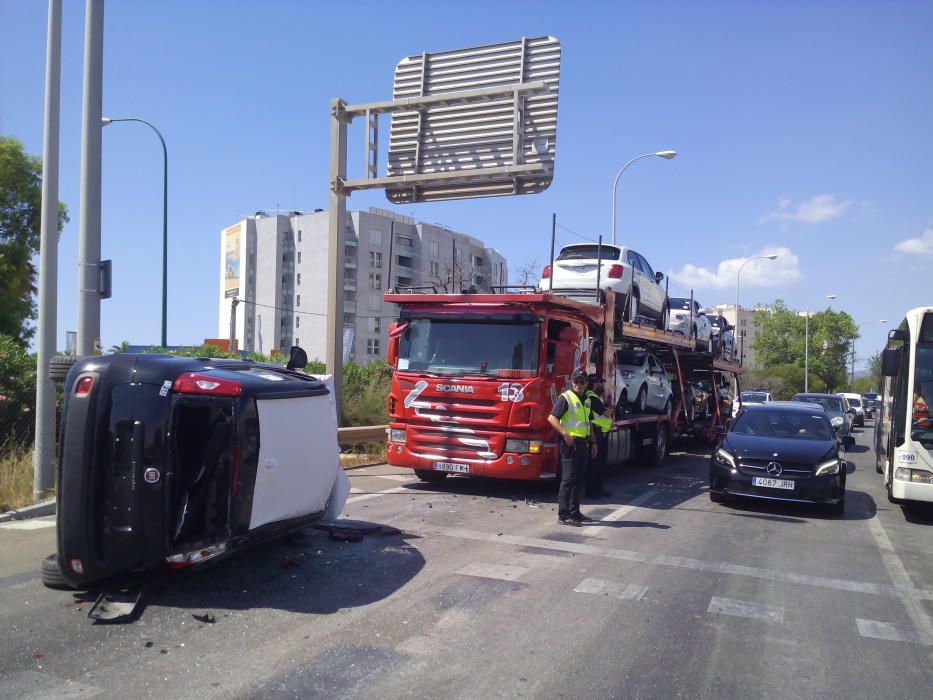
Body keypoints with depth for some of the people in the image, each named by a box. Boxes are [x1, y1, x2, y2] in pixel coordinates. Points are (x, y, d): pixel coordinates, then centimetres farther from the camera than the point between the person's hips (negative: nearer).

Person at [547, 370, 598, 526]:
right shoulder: (565, 398, -9)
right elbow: (552, 418, -15)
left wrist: (593, 441, 21)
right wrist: (565, 434, -23)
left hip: (583, 443, 8)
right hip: (570, 442, -8)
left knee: (578, 478, 13)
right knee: (568, 479, -8)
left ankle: (574, 512, 21)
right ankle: (563, 515, -5)